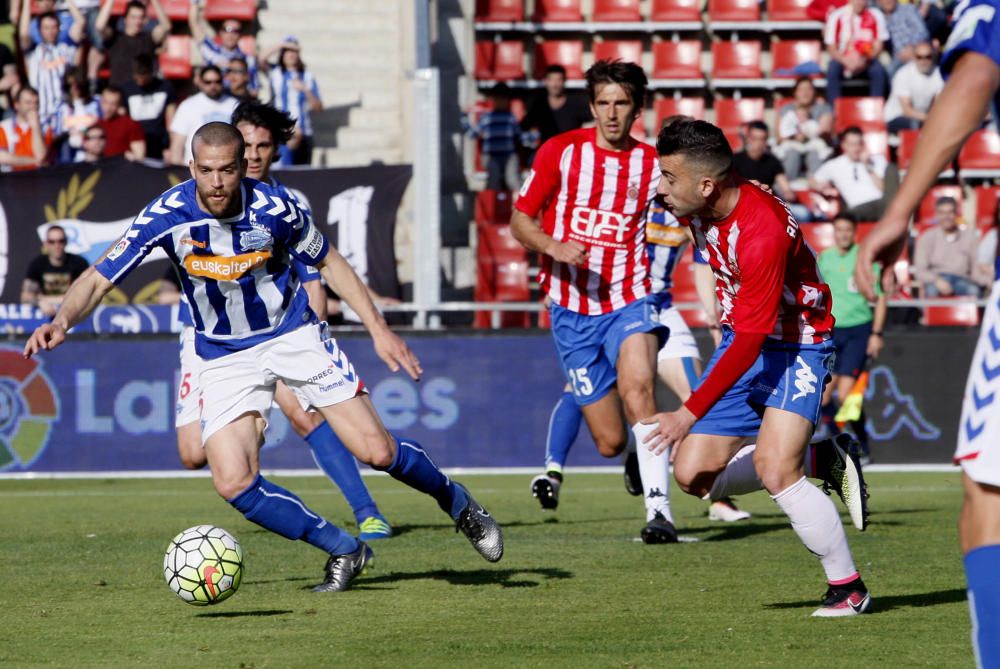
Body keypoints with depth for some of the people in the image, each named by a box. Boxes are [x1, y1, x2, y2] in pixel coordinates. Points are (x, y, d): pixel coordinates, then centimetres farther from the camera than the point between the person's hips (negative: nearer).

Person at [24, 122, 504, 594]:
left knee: (377, 452, -10)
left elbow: (328, 262, 2)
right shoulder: (167, 215, -19)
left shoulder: (274, 208, -17)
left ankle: (457, 503, 22)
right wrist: (62, 320, -38)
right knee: (233, 483, -17)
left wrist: (378, 327, -2)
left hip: (293, 336, -1)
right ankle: (344, 551, 2)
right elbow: (101, 278, -18)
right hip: (224, 357, 1)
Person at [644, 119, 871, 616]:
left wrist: (690, 414, -31)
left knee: (774, 472, -25)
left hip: (794, 347, -8)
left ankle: (848, 588, -8)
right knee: (693, 476, -1)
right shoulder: (701, 208, -6)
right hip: (741, 338, 8)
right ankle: (820, 463, 16)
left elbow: (751, 337, -31)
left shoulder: (762, 231, -31)